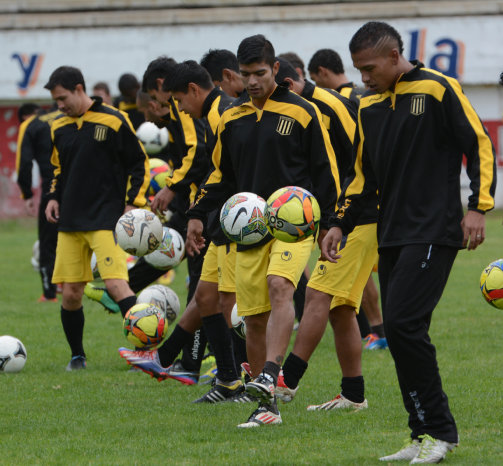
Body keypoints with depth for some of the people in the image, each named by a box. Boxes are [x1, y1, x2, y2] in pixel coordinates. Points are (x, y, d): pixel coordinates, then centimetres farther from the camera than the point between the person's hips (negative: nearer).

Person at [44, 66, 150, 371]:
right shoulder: (59, 128, 10)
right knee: (70, 293, 3)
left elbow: (140, 163, 0)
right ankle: (77, 356, 18)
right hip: (70, 221, 5)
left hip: (107, 219, -5)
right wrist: (54, 197, 9)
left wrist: (133, 202, -7)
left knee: (116, 283, -18)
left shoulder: (113, 122, -5)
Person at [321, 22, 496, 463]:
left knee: (403, 323, -17)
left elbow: (479, 146, -6)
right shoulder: (369, 107, 15)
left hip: (434, 233, -7)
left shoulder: (438, 89, -5)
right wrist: (341, 223, 14)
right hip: (391, 236, 7)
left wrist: (477, 207, -14)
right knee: (400, 330, 3)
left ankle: (439, 430, -8)